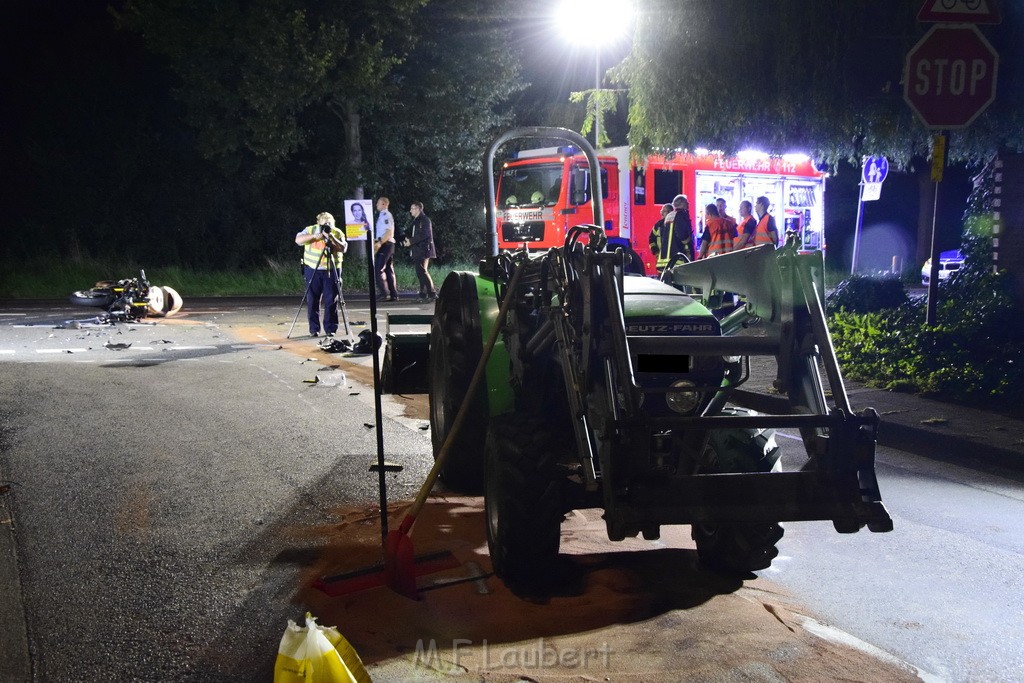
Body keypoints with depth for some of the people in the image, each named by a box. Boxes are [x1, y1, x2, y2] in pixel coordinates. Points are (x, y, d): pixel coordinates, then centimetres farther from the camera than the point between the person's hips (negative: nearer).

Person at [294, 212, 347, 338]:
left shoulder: (338, 233, 1)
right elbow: (298, 240, -11)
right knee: (312, 300, 1)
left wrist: (332, 238, -23)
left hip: (332, 270, 0)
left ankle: (330, 328, 7)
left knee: (331, 301, -1)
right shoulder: (310, 230, 2)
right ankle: (314, 329, 9)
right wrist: (314, 236, -21)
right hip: (313, 270, 0)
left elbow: (343, 248, -11)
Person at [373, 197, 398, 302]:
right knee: (389, 270, 8)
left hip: (385, 244, -10)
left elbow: (389, 232, -19)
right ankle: (393, 295, 8)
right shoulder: (382, 215, 20)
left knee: (378, 268, -13)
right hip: (389, 244, 10)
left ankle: (384, 292, -19)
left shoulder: (385, 215, -10)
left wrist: (379, 243, -22)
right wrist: (377, 241, 13)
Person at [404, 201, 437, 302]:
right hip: (417, 251, 10)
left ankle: (432, 293, -15)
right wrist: (408, 241, 6)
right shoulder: (416, 221, 21)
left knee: (422, 271, -15)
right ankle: (423, 295, 11)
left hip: (423, 250, -10)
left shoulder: (425, 220, -8)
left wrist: (411, 241, -18)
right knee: (421, 272, 8)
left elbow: (424, 234, -19)